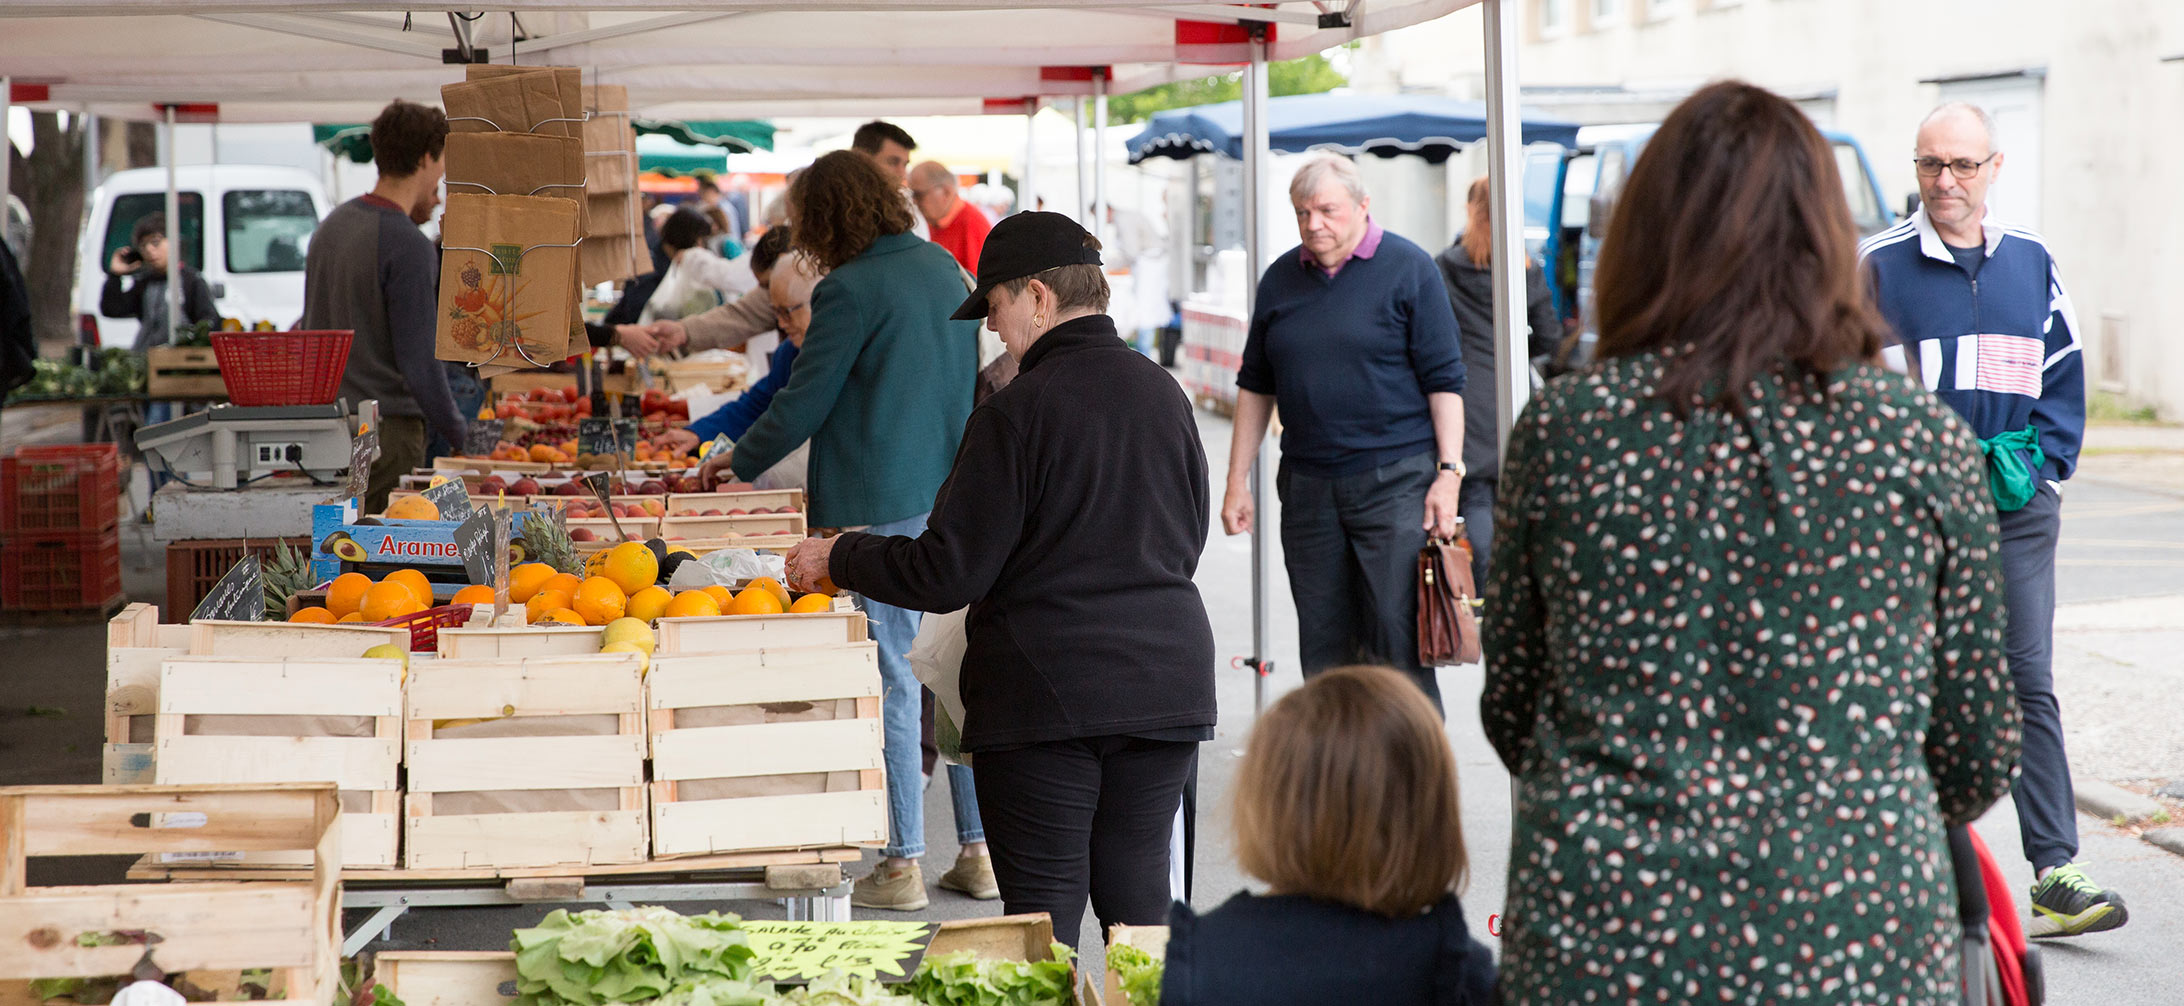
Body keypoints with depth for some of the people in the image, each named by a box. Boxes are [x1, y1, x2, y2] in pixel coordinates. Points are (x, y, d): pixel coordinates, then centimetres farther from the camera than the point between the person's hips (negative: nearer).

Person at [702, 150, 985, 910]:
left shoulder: (850, 290, -12)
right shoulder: (944, 269, 11)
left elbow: (802, 404, -7)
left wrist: (738, 463, 10)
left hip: (879, 506, -7)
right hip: (954, 498, 7)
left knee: (892, 679, -2)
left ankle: (902, 864, 2)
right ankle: (979, 849, 16)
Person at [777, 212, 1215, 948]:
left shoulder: (1017, 412, -13)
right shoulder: (1163, 394, 7)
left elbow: (946, 572, -11)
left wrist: (836, 558, 3)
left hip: (1047, 691, -6)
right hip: (1166, 683, 6)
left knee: (1045, 903, 1)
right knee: (1136, 890, 12)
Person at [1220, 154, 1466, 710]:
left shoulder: (1408, 268, -2)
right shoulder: (1281, 279, 11)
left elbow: (1444, 380, -3)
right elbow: (1256, 387, 17)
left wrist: (1448, 472, -10)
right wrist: (1237, 481, 13)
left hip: (1396, 481, -5)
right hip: (1308, 486, 5)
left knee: (1398, 640, -9)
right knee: (1322, 644, 6)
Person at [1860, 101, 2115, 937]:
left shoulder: (2031, 262, 9)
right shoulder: (1879, 266, 0)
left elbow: (2064, 377, 14)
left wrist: (2036, 462, 0)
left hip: (2016, 510, 2)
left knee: (2029, 681, -4)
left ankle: (2054, 874, -7)